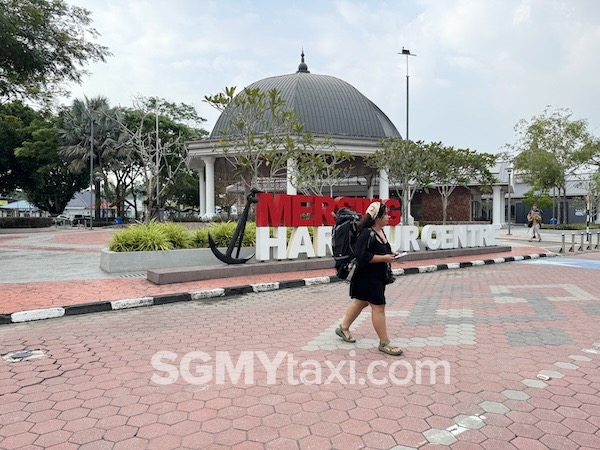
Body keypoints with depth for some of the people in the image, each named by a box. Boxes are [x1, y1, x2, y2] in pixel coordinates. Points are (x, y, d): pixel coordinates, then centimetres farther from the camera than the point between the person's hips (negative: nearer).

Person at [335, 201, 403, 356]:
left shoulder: (380, 232, 8)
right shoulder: (366, 233, -22)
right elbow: (361, 256, -29)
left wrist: (390, 255, 3)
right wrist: (384, 258, -25)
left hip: (377, 276, 10)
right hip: (367, 277, -10)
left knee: (361, 302, 20)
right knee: (378, 306, -4)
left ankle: (343, 328, 37)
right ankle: (384, 343, 8)